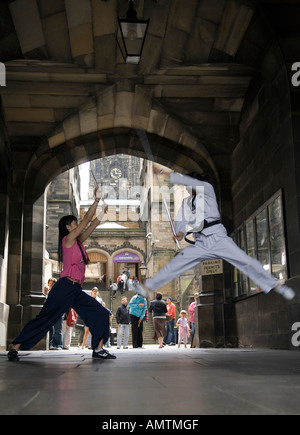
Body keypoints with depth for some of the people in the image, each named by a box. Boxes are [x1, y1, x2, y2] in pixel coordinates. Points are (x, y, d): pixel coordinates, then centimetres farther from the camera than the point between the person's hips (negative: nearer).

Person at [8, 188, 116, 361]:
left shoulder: (78, 242, 17)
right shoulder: (68, 239, -4)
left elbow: (92, 225, 20)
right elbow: (86, 220, -7)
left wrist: (102, 213, 10)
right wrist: (97, 200, -2)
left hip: (76, 290, 9)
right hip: (65, 287, -9)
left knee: (102, 314, 3)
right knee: (45, 318, -7)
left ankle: (98, 349, 5)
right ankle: (15, 348, 1)